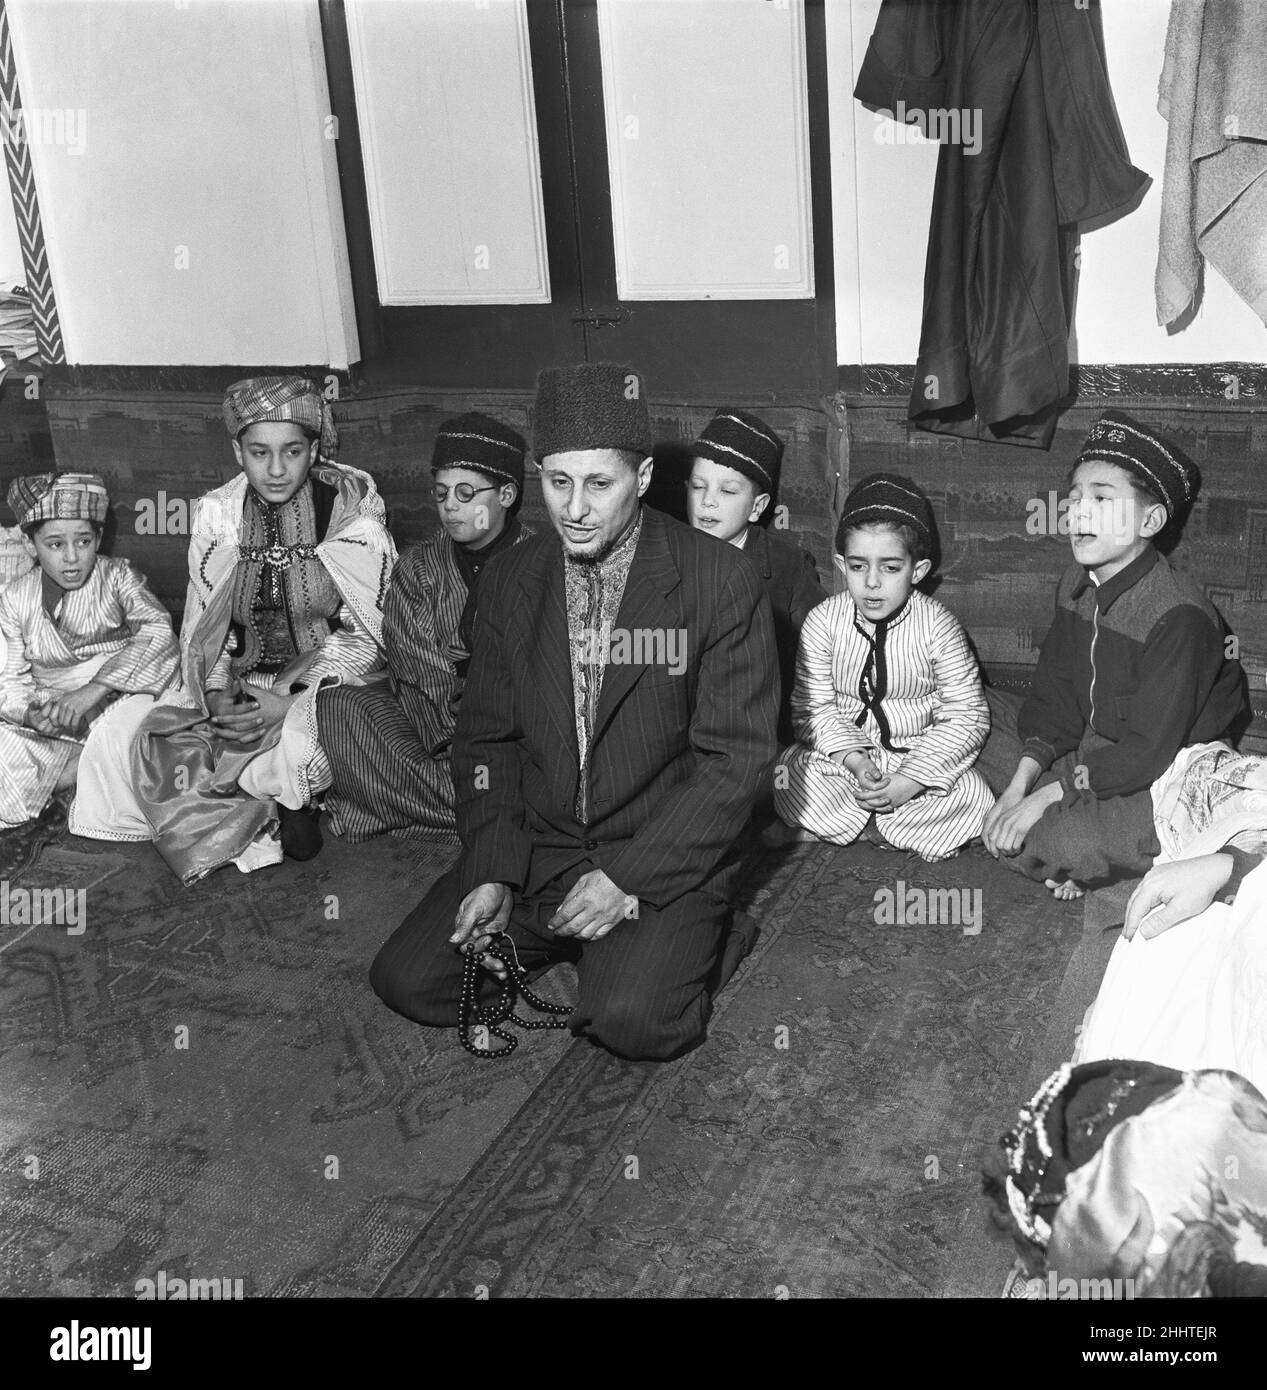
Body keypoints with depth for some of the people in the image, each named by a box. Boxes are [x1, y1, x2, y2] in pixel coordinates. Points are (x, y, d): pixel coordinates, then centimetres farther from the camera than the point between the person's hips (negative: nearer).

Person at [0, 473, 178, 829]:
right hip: (51, 716, 2)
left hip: (115, 702, -2)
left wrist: (93, 690, -31)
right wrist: (35, 713, -22)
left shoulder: (117, 577, -5)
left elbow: (158, 632, -21)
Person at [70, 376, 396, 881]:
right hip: (243, 684, 5)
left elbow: (368, 635, -7)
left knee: (297, 749, -37)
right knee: (157, 744, -19)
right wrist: (217, 694, -10)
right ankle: (269, 822, -8)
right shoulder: (217, 515, 4)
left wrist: (290, 705, -18)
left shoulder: (353, 516, -7)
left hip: (327, 687, -4)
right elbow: (202, 624, 10)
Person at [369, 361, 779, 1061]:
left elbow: (734, 758, -11)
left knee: (631, 1018, -28)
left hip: (663, 857, -4)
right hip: (532, 849, 5)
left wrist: (628, 877, -18)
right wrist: (492, 873, -6)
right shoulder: (508, 581, 4)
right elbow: (486, 738, 8)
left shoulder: (721, 583, -10)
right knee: (405, 979, -10)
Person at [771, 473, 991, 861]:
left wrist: (911, 780, -23)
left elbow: (967, 716, -12)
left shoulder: (938, 626, -14)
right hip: (842, 747, 1)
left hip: (920, 751, -1)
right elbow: (814, 706, -7)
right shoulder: (823, 622, -10)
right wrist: (855, 761, -24)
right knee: (789, 782, -25)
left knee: (972, 799, -25)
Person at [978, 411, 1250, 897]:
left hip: (1164, 779, -8)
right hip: (1088, 751, 8)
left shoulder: (1179, 616, -25)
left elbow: (1149, 752, -25)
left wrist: (1044, 797, -24)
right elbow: (1054, 697, 3)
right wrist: (1020, 783, -11)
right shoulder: (1076, 584, 0)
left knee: (1055, 842, -33)